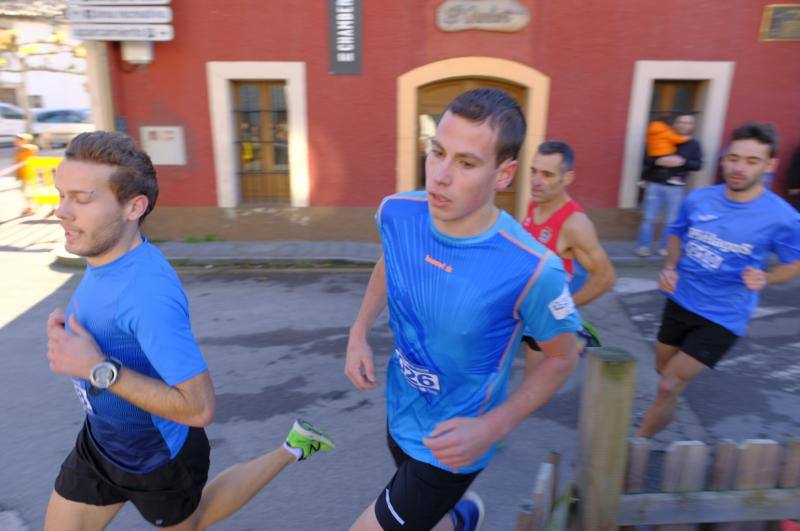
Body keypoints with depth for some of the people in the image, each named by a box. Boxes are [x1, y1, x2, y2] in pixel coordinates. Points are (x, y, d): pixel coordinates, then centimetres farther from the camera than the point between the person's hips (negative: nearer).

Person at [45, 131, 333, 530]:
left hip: (158, 459, -6)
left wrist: (99, 368, -35)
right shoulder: (107, 256, -10)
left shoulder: (149, 291, -37)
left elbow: (200, 407, -35)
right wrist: (67, 325, -7)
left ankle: (292, 449, 32)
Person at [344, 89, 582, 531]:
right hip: (399, 412, 5)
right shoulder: (396, 213, -19)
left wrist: (492, 427, -23)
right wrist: (358, 334, -5)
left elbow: (562, 359, -14)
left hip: (450, 446, -5)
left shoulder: (532, 270, -33)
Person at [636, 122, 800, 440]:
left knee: (669, 387, -6)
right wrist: (670, 269, -6)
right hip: (680, 302, 5)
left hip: (722, 317, -4)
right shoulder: (698, 199, -7)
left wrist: (764, 278, -21)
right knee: (663, 369, 24)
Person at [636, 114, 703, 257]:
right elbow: (646, 159, -2)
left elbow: (698, 164, -2)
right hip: (654, 184, -1)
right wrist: (658, 161, -22)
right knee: (648, 218, 2)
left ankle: (665, 247, 16)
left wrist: (683, 162, -19)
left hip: (675, 188, 1)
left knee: (671, 220, 5)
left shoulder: (694, 145, 6)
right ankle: (643, 245, 11)